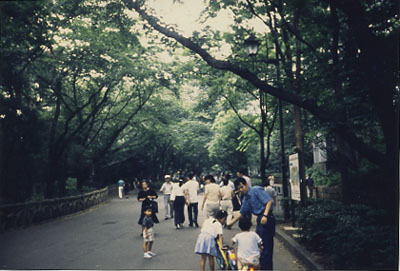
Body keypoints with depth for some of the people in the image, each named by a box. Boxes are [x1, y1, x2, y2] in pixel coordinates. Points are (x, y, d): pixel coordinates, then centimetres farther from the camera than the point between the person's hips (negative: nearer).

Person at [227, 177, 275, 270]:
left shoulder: (256, 190, -9)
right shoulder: (245, 199, 16)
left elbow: (269, 201, -18)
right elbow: (242, 213, 25)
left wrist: (265, 215, -27)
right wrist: (231, 222, 24)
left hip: (267, 218, -10)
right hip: (260, 219, 10)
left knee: (266, 246, -5)